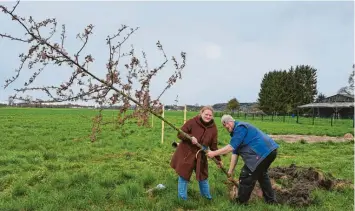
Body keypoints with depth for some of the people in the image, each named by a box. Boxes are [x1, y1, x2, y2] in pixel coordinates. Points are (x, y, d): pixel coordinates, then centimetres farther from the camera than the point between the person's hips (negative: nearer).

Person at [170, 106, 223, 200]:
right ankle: (182, 199, 20)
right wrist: (190, 137, -29)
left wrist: (218, 159, 5)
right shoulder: (192, 122, -15)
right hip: (186, 154, -3)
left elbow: (214, 145, 5)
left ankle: (207, 197, 36)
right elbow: (180, 134, -11)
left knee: (203, 176, 15)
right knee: (183, 176, 4)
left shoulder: (213, 128, -2)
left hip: (200, 156, 4)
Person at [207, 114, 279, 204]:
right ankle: (271, 200, 42)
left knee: (246, 177, -2)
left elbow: (231, 147, -18)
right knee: (261, 174, 30)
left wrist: (214, 153, -13)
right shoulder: (236, 131, 21)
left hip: (262, 152, -11)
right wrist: (230, 171, 12)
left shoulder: (240, 127, -10)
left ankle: (241, 203, 13)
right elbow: (235, 152, 16)